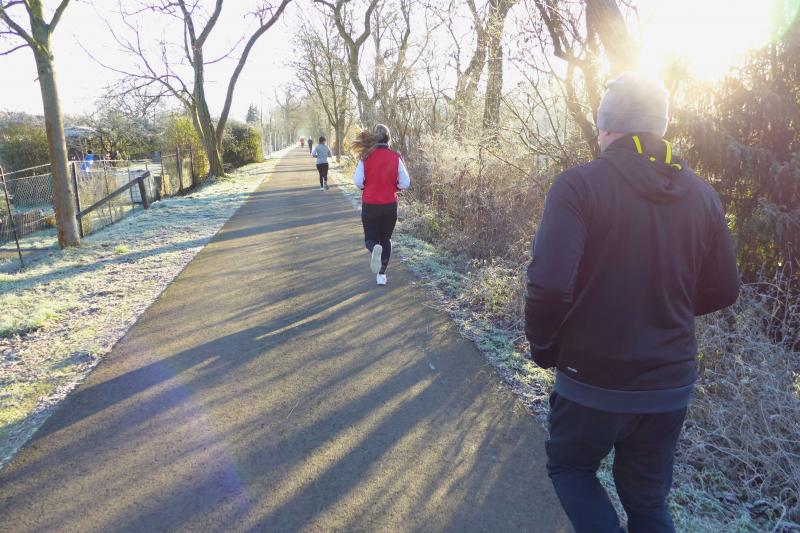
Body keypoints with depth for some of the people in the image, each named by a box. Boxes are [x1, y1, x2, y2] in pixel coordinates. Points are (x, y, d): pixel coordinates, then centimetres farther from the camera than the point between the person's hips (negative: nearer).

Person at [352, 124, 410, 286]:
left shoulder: (365, 157, -6)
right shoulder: (395, 157, -4)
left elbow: (358, 181, -12)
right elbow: (405, 183, -6)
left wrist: (367, 187, 9)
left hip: (370, 205, -1)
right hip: (390, 206, 1)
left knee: (370, 238, 14)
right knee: (386, 239, 19)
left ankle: (375, 248, -22)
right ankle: (382, 274, 17)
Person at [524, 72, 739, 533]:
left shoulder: (579, 185, -17)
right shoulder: (702, 195, -1)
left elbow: (550, 285, -26)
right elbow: (722, 291, 5)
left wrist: (543, 348, -7)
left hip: (593, 382, -4)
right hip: (671, 386, 5)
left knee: (570, 468, 24)